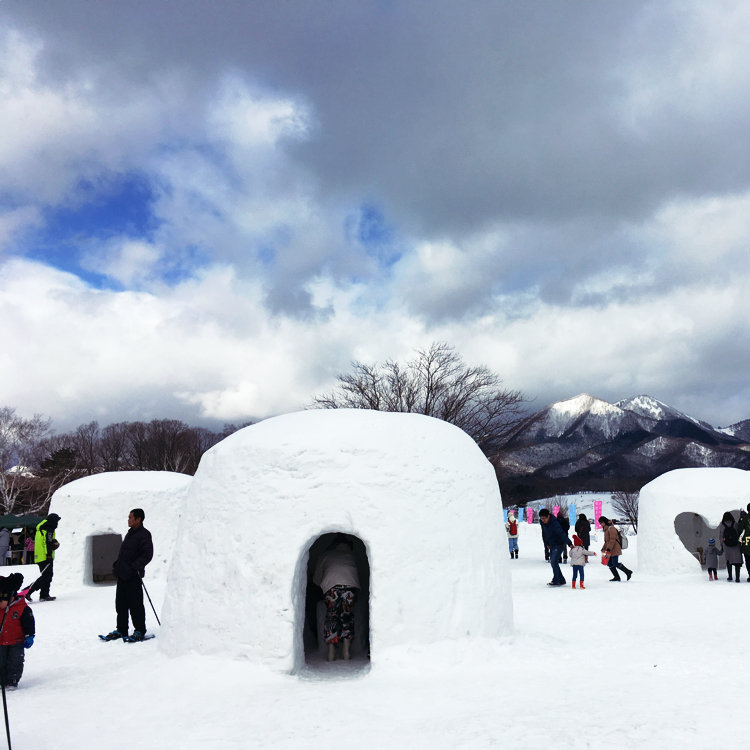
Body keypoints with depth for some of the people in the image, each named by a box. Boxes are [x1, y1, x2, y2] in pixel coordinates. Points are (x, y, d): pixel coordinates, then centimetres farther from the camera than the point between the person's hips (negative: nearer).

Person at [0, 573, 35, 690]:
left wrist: (29, 637, -11)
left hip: (16, 642, -4)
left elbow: (29, 624, -8)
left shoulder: (22, 609, -14)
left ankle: (12, 682, 8)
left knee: (15, 662, -2)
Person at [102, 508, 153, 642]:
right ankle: (121, 630, 21)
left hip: (133, 576, -9)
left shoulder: (144, 534, -10)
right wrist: (117, 564, 16)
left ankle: (140, 631, 6)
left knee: (135, 605, -3)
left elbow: (147, 555, -17)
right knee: (121, 603, 12)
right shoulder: (130, 533, 17)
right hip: (122, 575, 9)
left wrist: (134, 567, -25)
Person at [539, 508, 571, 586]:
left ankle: (556, 581, -5)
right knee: (552, 562, 8)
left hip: (559, 545, -8)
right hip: (552, 545, 8)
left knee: (554, 562, -14)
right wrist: (546, 544, 16)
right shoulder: (542, 522, -2)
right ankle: (561, 580, 17)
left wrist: (569, 544, -37)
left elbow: (562, 533, -33)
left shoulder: (554, 523, -27)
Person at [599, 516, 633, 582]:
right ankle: (617, 577, 11)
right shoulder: (606, 529, 17)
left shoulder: (611, 528, -15)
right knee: (609, 563, 6)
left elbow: (612, 540, -21)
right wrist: (603, 549, 16)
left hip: (614, 549, -10)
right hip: (610, 551, 10)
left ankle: (628, 572, 6)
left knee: (615, 564, -9)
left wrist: (608, 550, -25)